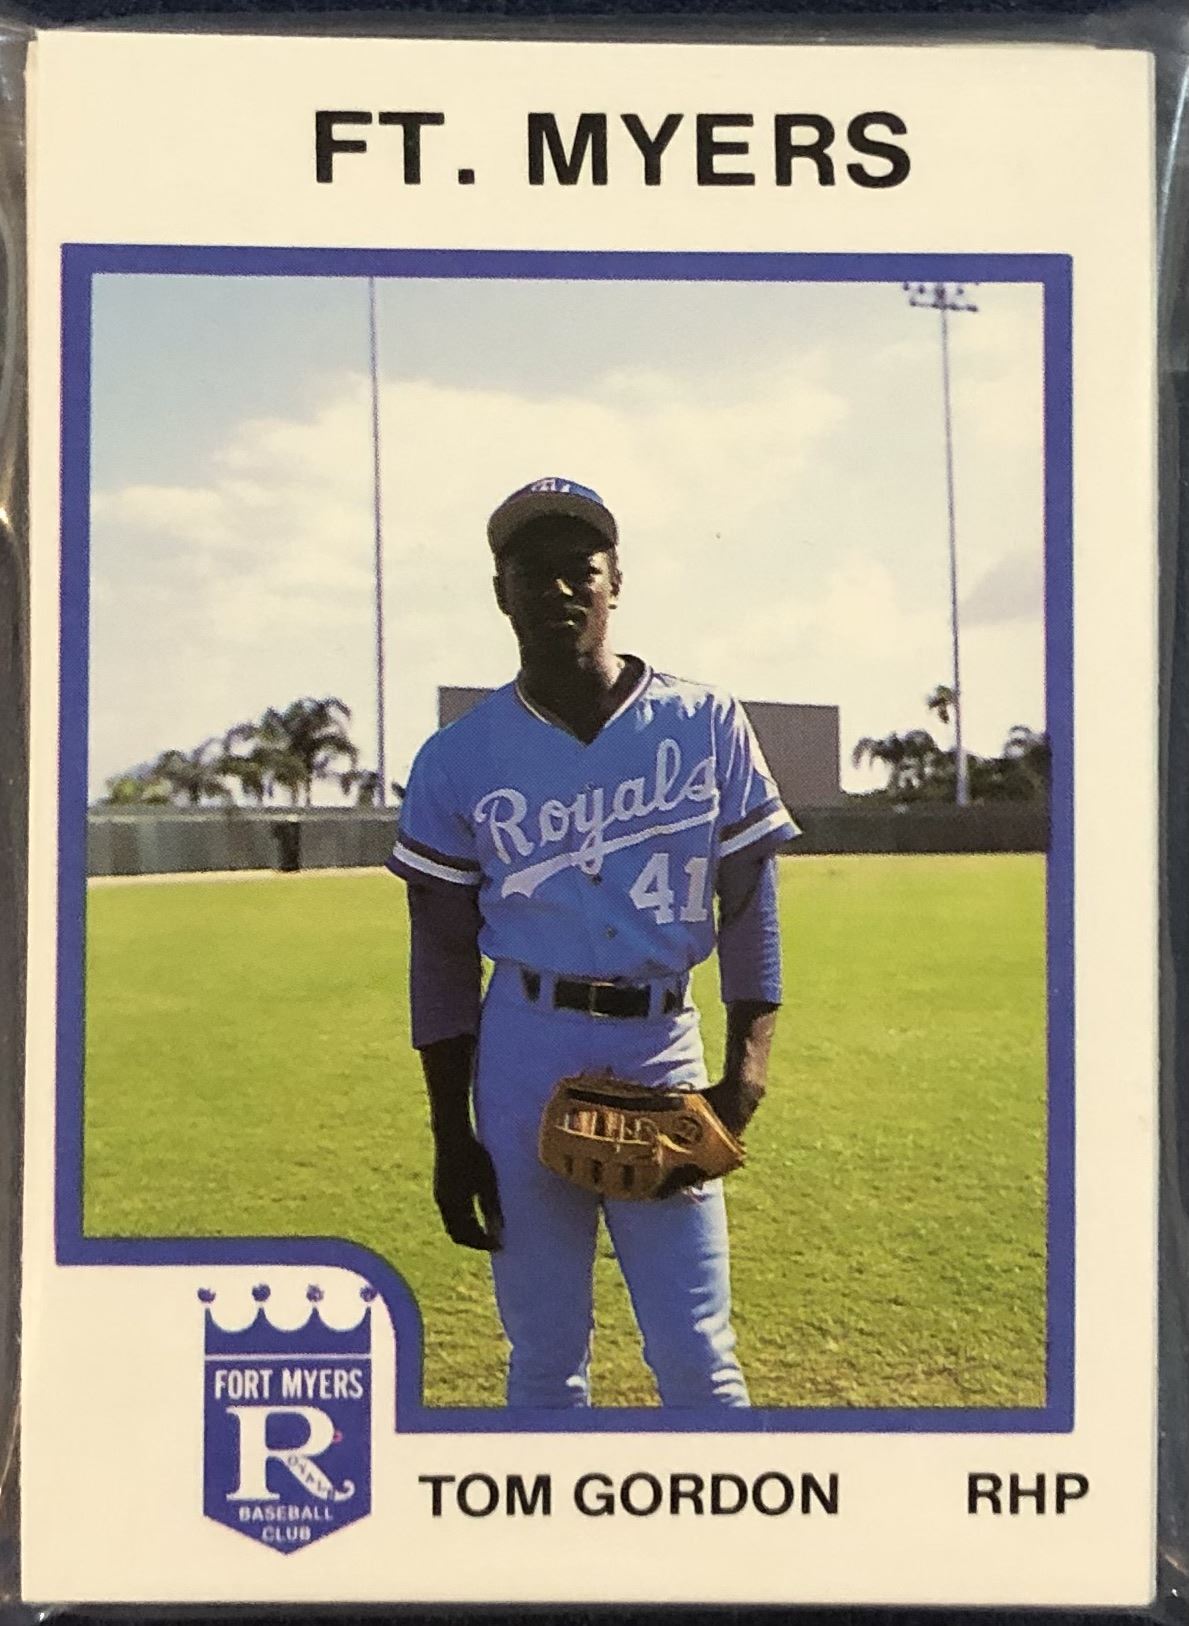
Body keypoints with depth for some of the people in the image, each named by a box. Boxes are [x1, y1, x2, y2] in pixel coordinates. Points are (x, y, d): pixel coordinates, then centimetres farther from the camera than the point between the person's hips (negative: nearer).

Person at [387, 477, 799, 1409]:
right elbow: (443, 957, 4)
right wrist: (451, 1133, 1)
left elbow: (750, 907, 2)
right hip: (524, 1058, 1)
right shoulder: (459, 759, 1)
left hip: (665, 1055, 0)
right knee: (544, 1358, 10)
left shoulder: (706, 726, 1)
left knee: (697, 1359, 2)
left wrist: (747, 1066, -11)